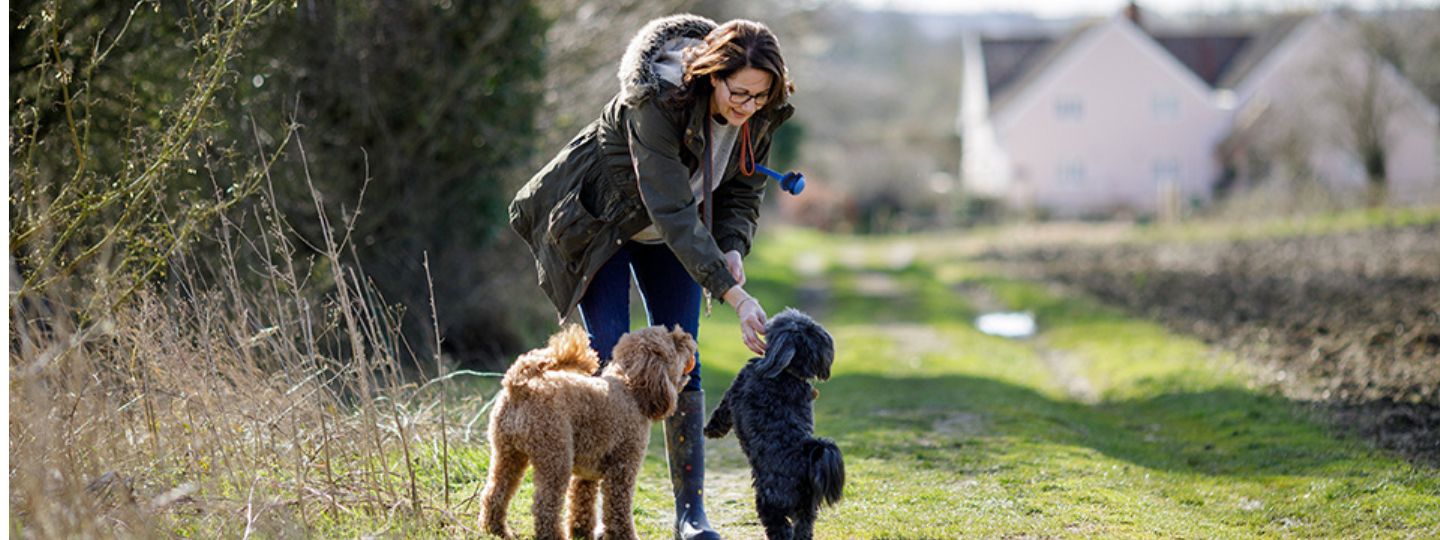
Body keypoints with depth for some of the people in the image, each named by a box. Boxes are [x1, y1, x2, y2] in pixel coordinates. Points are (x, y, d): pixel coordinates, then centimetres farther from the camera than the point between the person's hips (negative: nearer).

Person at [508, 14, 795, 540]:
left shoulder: (760, 115, -18)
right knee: (611, 357, -11)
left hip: (670, 235, 5)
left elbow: (742, 191, -3)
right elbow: (673, 211, -42)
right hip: (599, 220, -5)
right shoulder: (658, 101, -38)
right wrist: (734, 296, -47)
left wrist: (733, 250, -24)